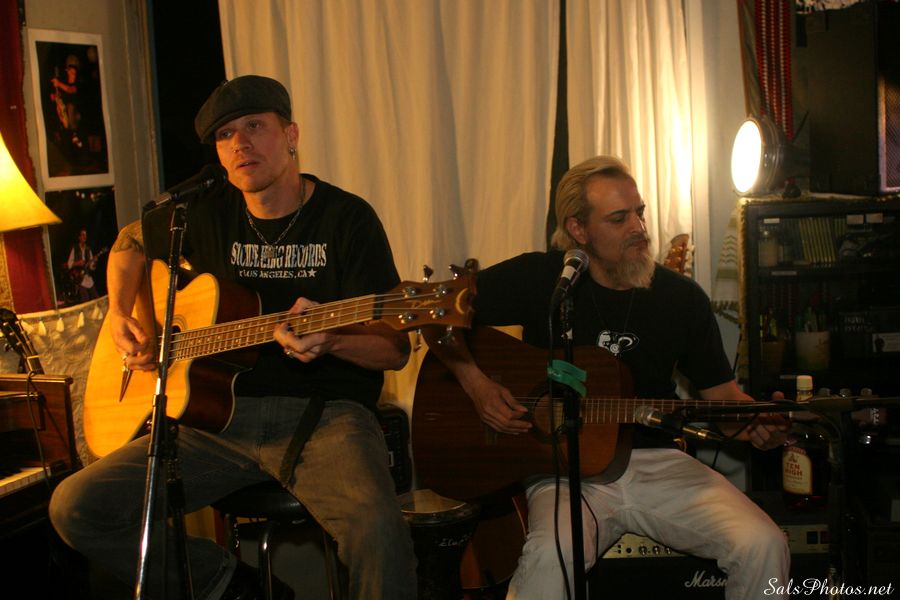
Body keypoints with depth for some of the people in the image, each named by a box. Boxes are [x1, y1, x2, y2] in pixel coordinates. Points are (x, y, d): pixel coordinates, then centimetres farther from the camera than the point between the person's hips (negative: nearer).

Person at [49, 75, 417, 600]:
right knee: (76, 507, -11)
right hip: (217, 413, 5)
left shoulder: (347, 217, -1)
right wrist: (121, 316, 12)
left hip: (324, 413, -4)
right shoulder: (207, 214, 10)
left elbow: (395, 349, -3)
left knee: (377, 528, -37)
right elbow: (131, 242, 31)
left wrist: (330, 340, -24)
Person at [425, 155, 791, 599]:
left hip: (657, 462, 3)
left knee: (763, 546, -18)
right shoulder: (539, 278, -2)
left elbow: (721, 392, 11)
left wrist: (756, 422, -11)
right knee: (551, 556, -36)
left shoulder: (682, 297, 6)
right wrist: (476, 385, -9)